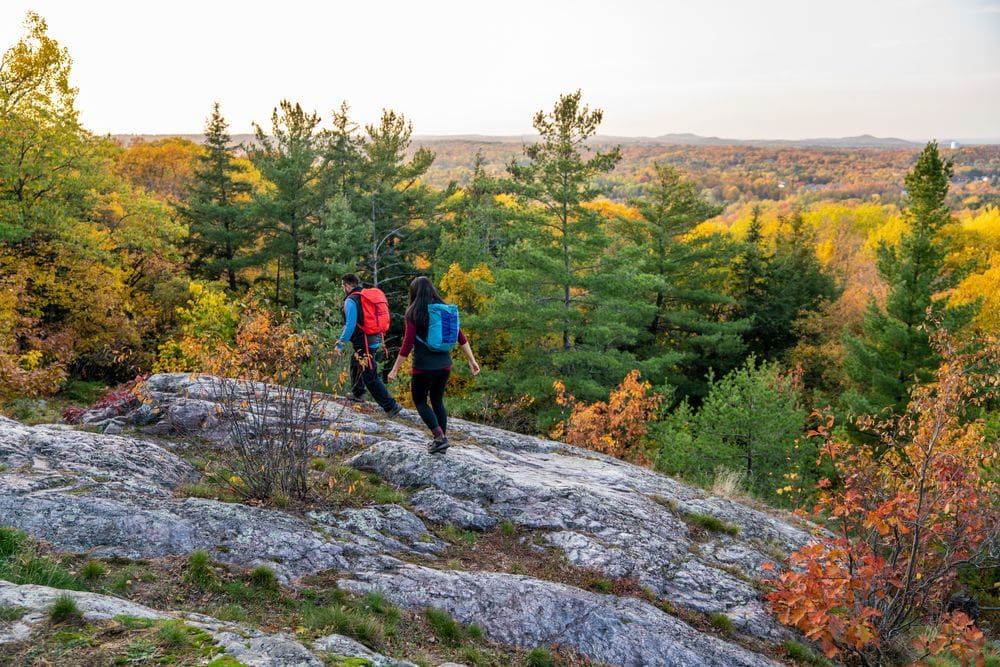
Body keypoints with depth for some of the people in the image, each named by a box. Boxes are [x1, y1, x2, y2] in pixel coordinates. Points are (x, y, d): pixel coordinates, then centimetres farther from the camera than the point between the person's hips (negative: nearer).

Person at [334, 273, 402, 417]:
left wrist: (340, 344, -20)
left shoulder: (351, 300, -15)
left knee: (370, 378, -5)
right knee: (355, 362, 32)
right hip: (375, 340, 9)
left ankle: (391, 406, -9)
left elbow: (350, 325, -23)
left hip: (363, 344, -9)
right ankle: (357, 393, 47)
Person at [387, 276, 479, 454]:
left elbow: (407, 344, -14)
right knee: (437, 400, 21)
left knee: (420, 401, 13)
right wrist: (472, 360, 11)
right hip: (444, 365, 5)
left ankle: (439, 437, -2)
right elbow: (461, 337, 4)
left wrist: (395, 369, -8)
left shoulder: (414, 313, -11)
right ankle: (442, 441, 21)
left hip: (424, 367, -5)